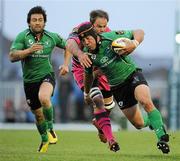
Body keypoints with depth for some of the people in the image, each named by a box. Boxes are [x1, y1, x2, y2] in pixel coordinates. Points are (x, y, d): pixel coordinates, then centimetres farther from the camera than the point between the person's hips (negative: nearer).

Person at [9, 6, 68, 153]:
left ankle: (50, 129, -11)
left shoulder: (52, 37, -3)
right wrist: (29, 50, -33)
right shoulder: (23, 36, -9)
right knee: (38, 113, 14)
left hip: (46, 76, -2)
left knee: (44, 98, -35)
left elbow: (67, 45, 17)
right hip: (29, 80, 2)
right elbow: (12, 56, -20)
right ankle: (45, 140, 41)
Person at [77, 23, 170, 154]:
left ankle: (162, 136, -25)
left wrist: (134, 43, -24)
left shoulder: (112, 37, -17)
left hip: (132, 74, -3)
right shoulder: (88, 55, -10)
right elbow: (88, 74, 11)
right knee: (139, 124, 2)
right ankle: (151, 120, 38)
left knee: (146, 102, -34)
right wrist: (87, 94, 23)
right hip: (117, 87, 3)